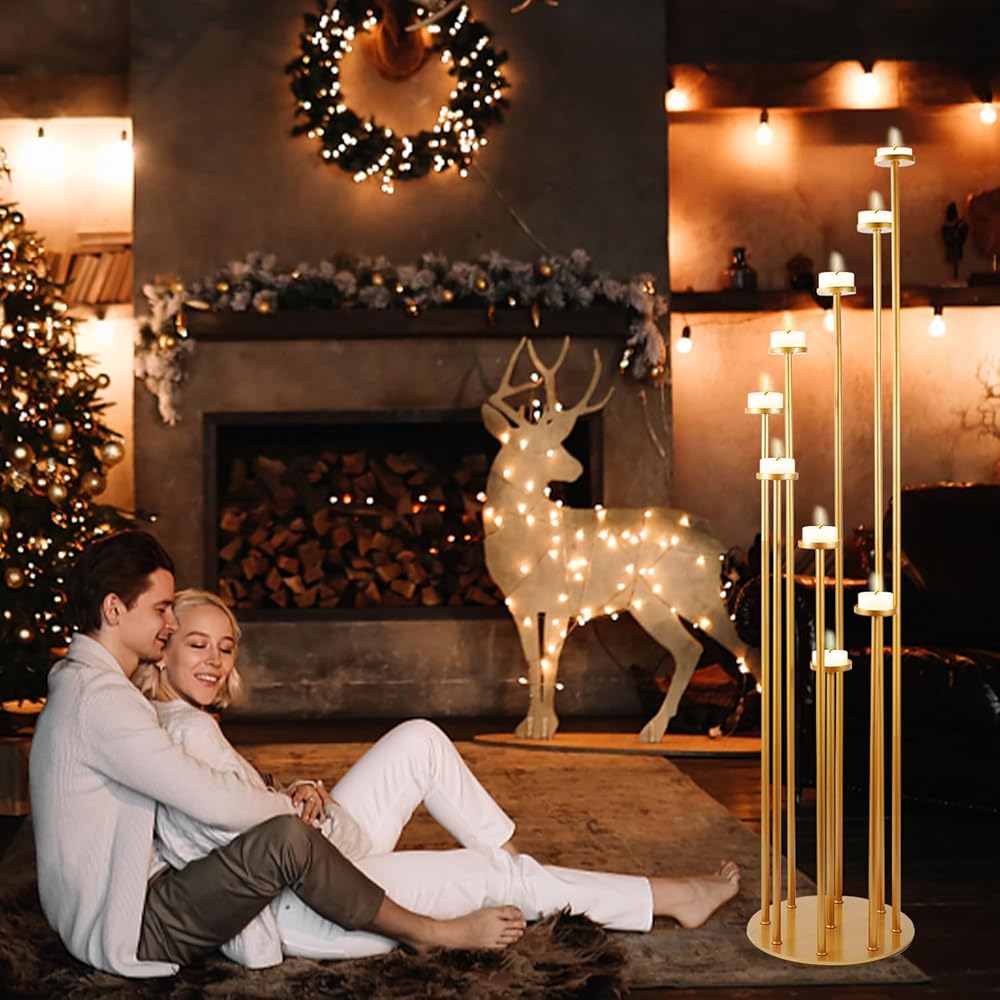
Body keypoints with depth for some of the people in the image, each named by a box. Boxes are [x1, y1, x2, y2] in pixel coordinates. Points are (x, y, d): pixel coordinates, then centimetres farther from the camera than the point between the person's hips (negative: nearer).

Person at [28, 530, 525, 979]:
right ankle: (426, 933, -6)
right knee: (285, 838, -25)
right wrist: (286, 806, -5)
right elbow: (214, 801, -24)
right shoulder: (98, 698, -20)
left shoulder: (79, 685, 14)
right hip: (125, 932, -11)